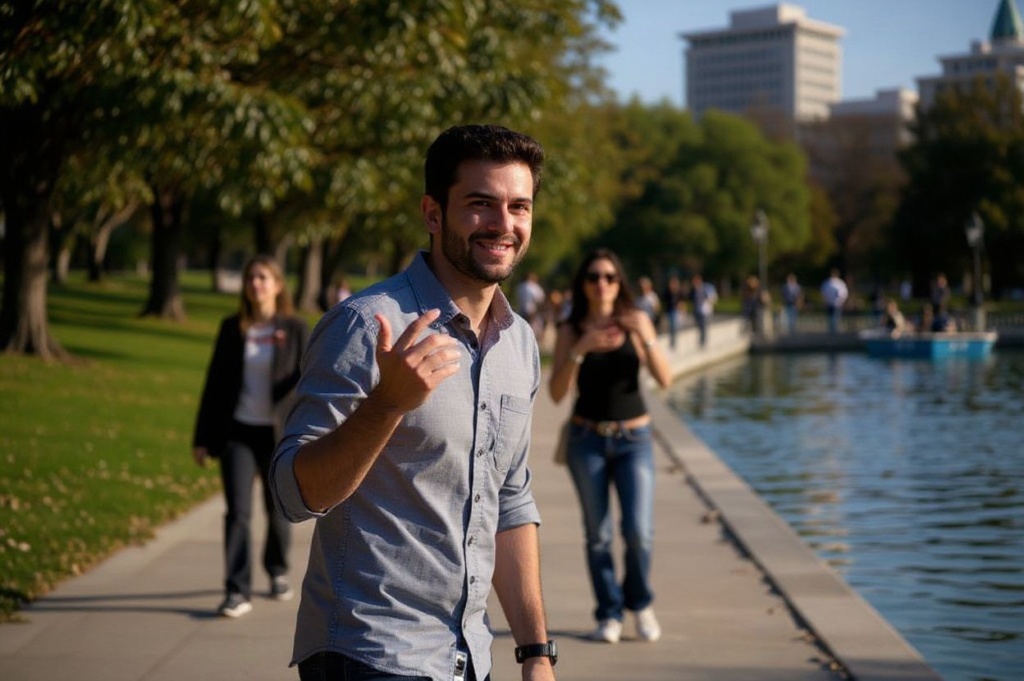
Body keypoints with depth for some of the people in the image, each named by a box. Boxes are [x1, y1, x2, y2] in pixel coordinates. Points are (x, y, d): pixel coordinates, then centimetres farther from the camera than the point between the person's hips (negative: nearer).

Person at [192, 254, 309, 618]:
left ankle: (277, 572, 36)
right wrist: (202, 437, 4)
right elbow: (215, 382, 6)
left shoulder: (294, 329, -1)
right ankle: (237, 592, -6)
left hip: (278, 434, -1)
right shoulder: (232, 328, 4)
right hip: (237, 431, 1)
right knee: (237, 512, -8)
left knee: (278, 510, 11)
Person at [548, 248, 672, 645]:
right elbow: (557, 393, -10)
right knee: (597, 534, 3)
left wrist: (646, 337, -22)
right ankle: (609, 615, 17)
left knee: (639, 531, -10)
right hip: (587, 440, 0)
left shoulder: (636, 322, -1)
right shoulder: (570, 330, -2)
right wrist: (578, 350, -23)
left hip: (634, 439, 0)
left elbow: (664, 379, -8)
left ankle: (640, 602, 16)